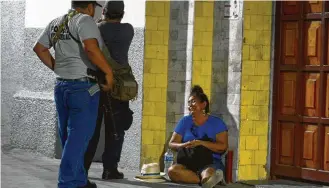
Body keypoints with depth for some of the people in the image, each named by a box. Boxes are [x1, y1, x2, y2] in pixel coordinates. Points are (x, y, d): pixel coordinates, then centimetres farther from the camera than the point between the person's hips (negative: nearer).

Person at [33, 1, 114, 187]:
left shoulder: (56, 23, 12)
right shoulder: (85, 20, -12)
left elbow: (39, 48, 18)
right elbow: (91, 48, -28)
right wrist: (109, 72, -18)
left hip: (62, 85, 8)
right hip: (83, 87, -8)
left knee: (70, 136, 14)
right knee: (78, 137, -4)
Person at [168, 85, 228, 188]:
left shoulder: (216, 123, 6)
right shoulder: (185, 122, 15)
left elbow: (223, 147, -5)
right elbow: (172, 144, 12)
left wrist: (201, 143, -18)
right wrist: (185, 145, -12)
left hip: (211, 162, -2)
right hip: (188, 163, 3)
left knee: (209, 172, -41)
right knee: (172, 170, -34)